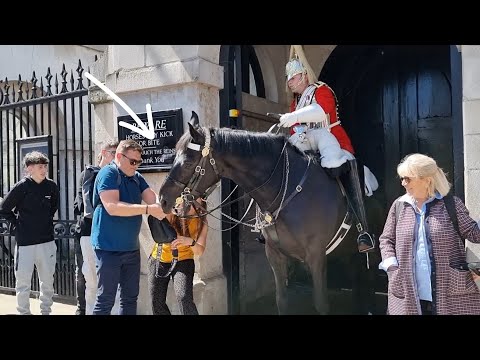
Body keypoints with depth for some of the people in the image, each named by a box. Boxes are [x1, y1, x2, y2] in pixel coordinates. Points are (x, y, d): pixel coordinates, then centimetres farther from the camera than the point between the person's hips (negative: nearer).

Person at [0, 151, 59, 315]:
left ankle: (46, 310, 26)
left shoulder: (51, 186, 1)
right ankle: (24, 312, 20)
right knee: (23, 282, 5)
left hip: (47, 241, 3)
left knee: (48, 281, 12)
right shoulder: (21, 187, -9)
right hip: (25, 242, -3)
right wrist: (19, 224, -1)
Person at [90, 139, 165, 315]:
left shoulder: (137, 177, 10)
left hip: (132, 248, 7)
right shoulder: (107, 174, -13)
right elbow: (112, 207, -26)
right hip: (109, 248, -7)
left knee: (130, 298, 14)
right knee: (105, 300, 2)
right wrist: (148, 209, -29)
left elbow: (153, 198, 0)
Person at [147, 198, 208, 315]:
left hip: (183, 261, -1)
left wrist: (190, 242, -40)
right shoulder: (171, 212, -16)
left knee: (184, 299, -21)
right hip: (158, 259, 1)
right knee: (157, 302, 5)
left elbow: (199, 251, -18)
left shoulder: (201, 223, -13)